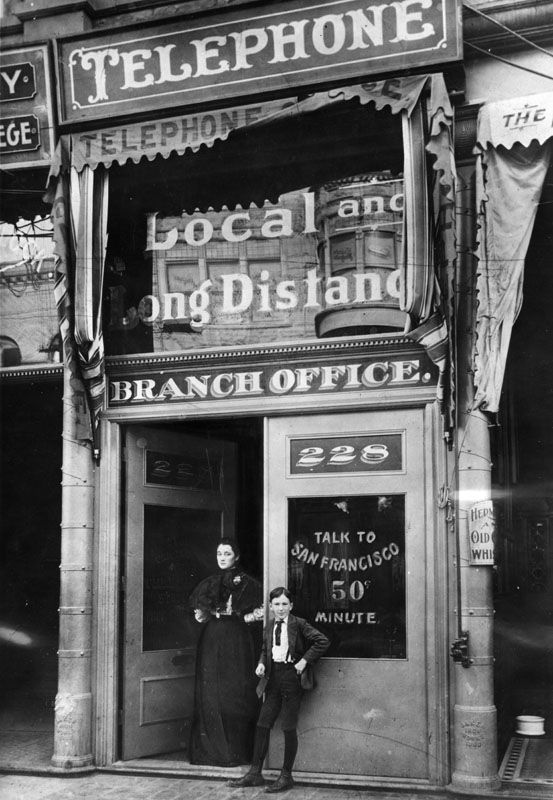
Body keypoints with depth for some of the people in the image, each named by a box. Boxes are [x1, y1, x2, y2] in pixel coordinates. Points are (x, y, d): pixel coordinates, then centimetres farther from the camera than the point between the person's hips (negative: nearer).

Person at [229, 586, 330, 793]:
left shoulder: (299, 624, -8)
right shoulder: (269, 627, 9)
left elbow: (323, 641, -12)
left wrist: (304, 661, -14)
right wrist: (261, 664, 3)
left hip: (291, 677, -6)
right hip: (273, 679, 6)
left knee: (289, 728, 1)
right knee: (262, 725, 6)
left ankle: (286, 776, 12)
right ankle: (255, 773, 15)